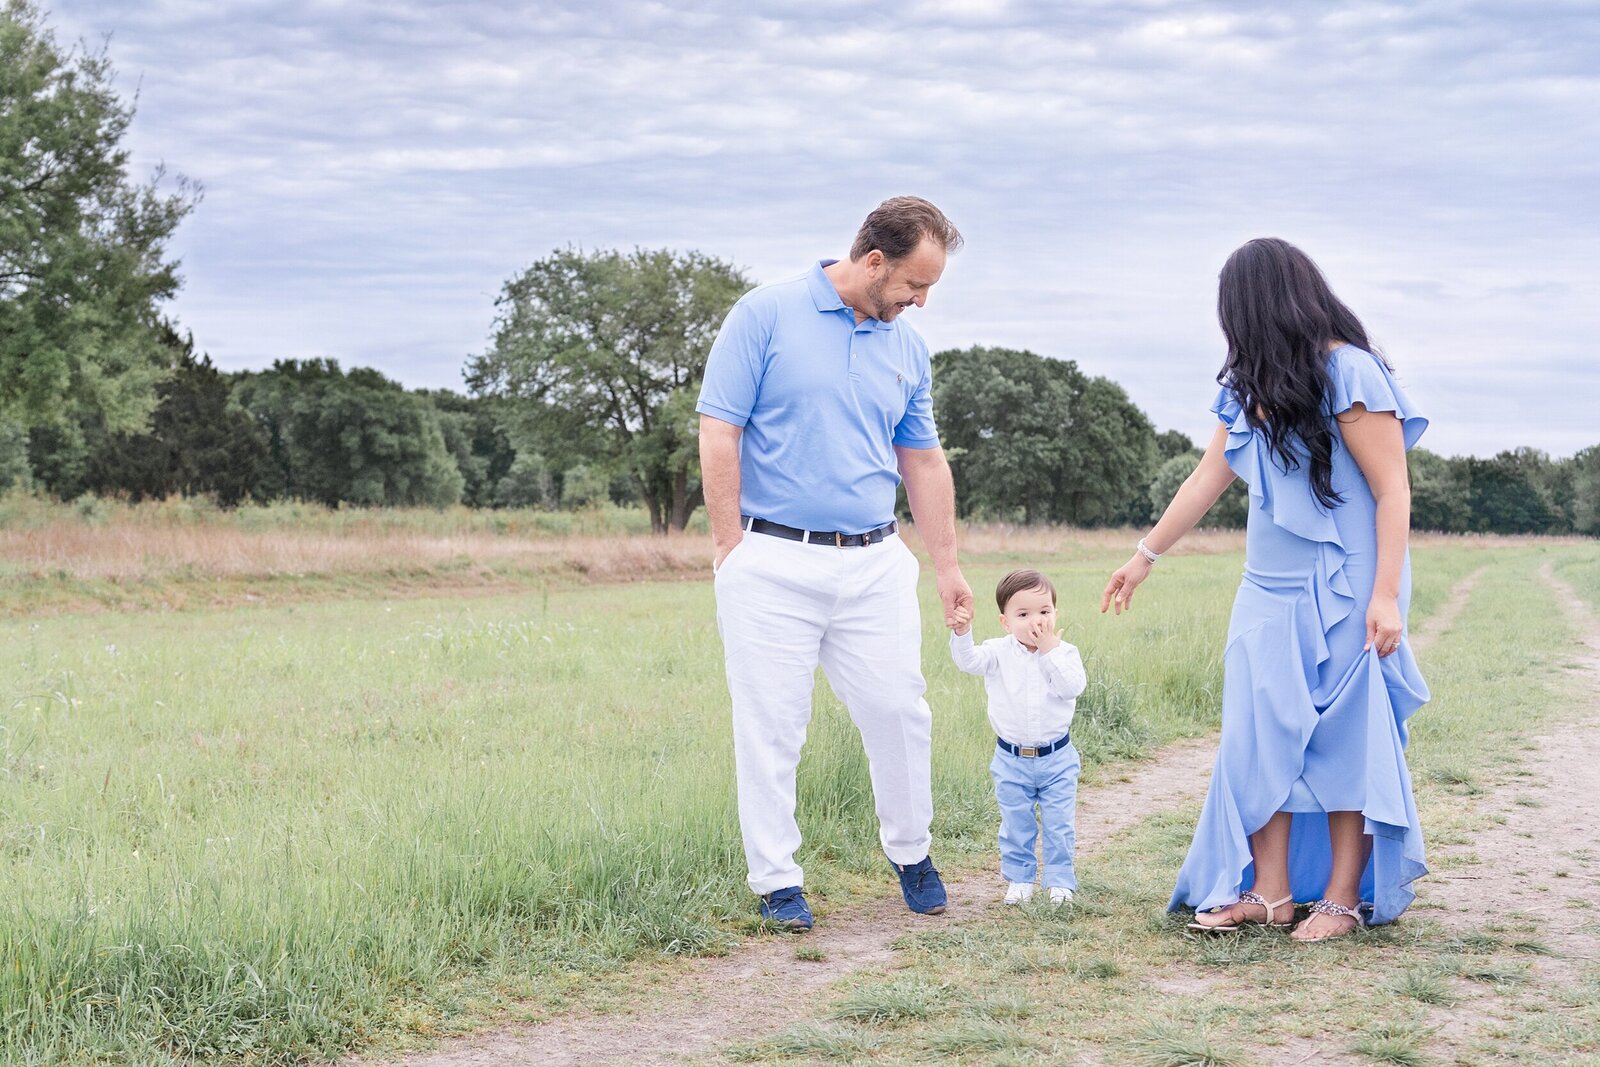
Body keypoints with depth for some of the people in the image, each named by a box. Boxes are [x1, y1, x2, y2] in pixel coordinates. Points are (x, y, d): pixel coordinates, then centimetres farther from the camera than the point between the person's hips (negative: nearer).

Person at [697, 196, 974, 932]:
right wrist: (730, 549, -10)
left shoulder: (908, 350, 11)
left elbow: (923, 463, 18)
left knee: (900, 712, 5)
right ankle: (776, 880, 11)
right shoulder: (766, 316, -5)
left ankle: (911, 854, 25)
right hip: (773, 561, -4)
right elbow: (719, 434, -7)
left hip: (875, 563, 5)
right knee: (770, 727, 1)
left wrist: (947, 566, 17)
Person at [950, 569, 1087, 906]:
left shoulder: (1064, 653, -7)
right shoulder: (999, 653, -6)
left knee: (1059, 824, 6)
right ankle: (1018, 878, 25)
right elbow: (968, 660, -20)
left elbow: (1073, 687, -22)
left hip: (1056, 757, -1)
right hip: (1011, 760, 1)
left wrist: (1051, 651, -24)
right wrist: (961, 633, -37)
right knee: (1016, 825, 11)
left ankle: (1060, 880, 18)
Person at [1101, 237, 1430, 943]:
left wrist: (1386, 595, -19)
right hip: (1269, 591, 7)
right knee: (1261, 736, 3)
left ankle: (1344, 898, 7)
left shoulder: (1348, 373, -11)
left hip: (1342, 592, -7)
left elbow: (1393, 492, -13)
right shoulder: (1249, 387, 11)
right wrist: (1144, 557, 24)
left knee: (1345, 742, -1)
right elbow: (1208, 479, 20)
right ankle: (1269, 893, 8)